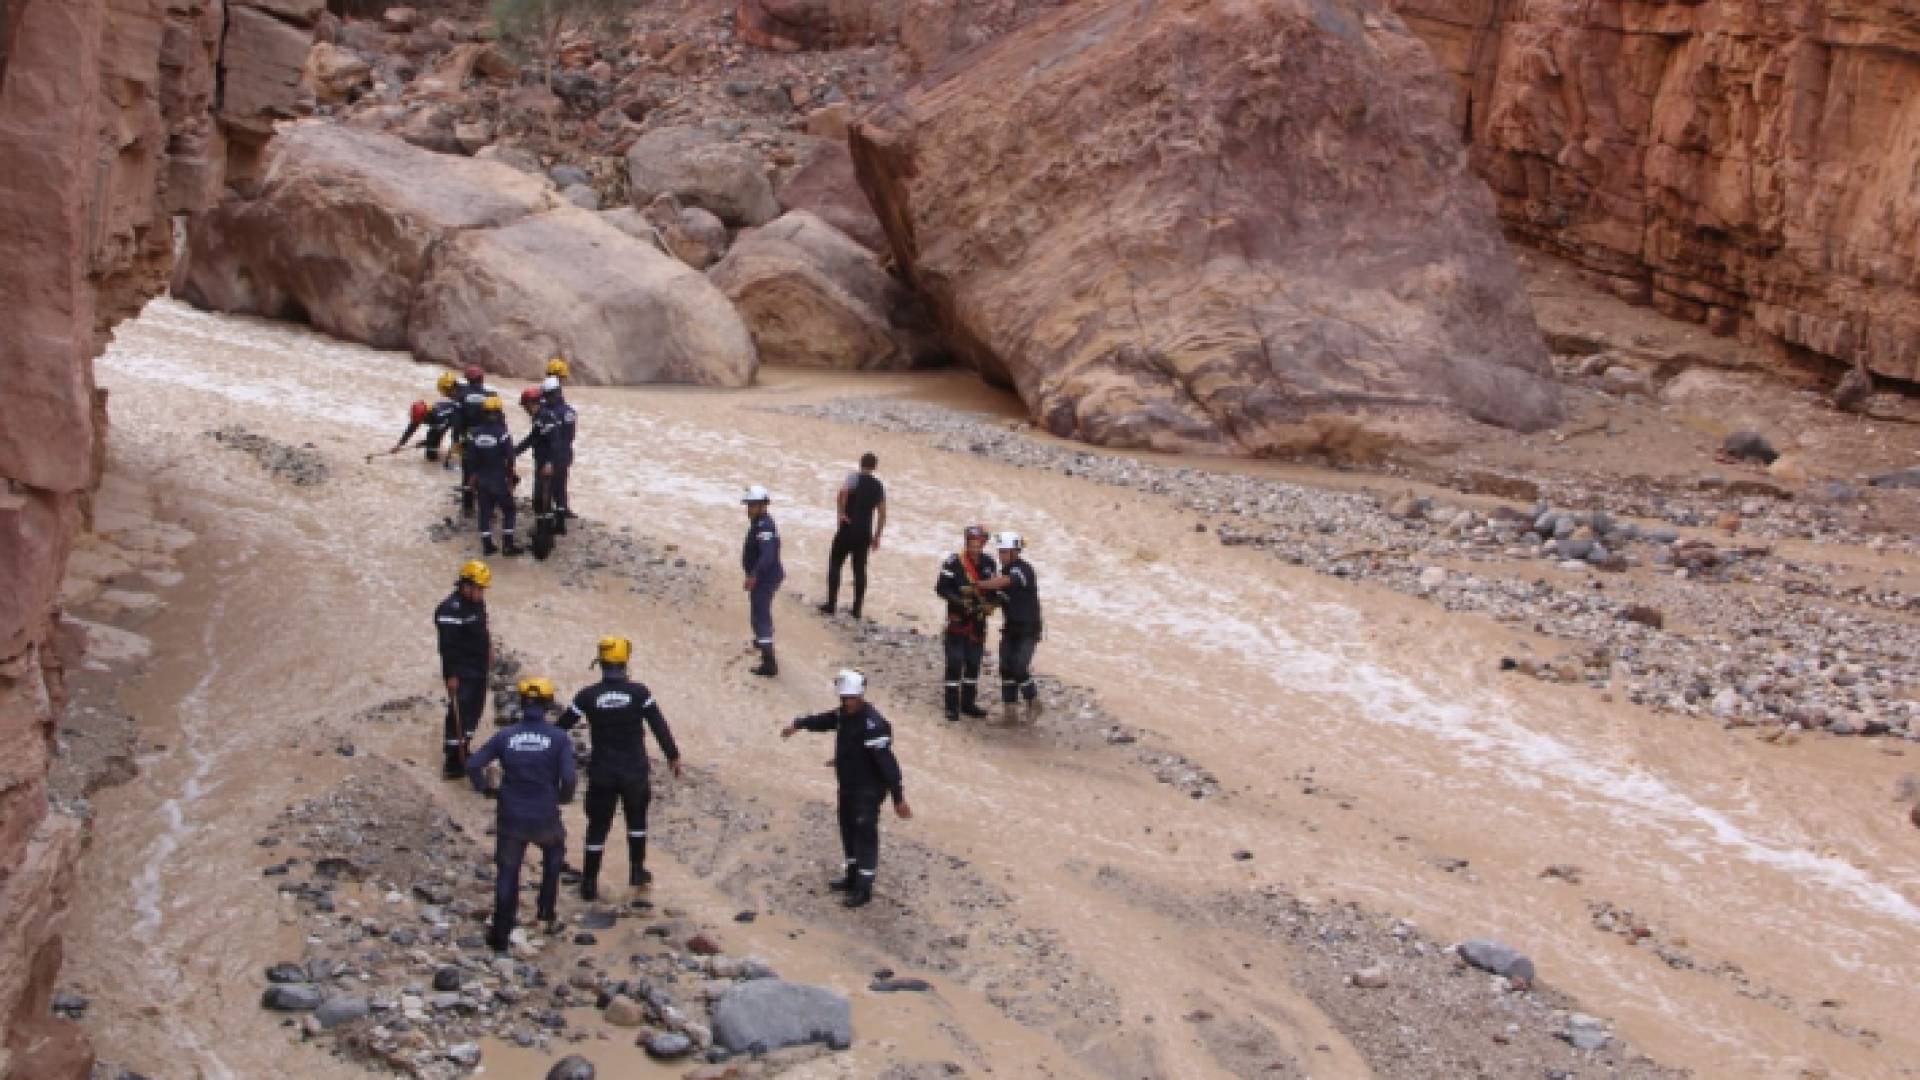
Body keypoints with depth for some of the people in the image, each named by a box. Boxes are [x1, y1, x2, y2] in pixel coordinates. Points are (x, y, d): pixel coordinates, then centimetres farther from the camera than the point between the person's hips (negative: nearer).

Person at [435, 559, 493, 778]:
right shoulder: (450, 610, -22)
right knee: (459, 713, -7)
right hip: (461, 674, -9)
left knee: (474, 711, 17)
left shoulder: (477, 604, 7)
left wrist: (488, 653, 24)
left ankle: (463, 751, 30)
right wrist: (451, 675, -22)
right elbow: (447, 645, -23)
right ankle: (453, 762, -2)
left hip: (479, 670, 9)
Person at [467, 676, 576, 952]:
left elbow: (473, 765, -10)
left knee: (507, 875, 12)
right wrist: (563, 797, 5)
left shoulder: (505, 736, -3)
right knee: (553, 855, 31)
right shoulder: (559, 738, -8)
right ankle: (547, 909, 31)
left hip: (510, 818, 1)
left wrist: (486, 789, 7)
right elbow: (569, 777, -16)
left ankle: (500, 937, 13)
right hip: (545, 819, -1)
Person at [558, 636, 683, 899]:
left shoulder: (587, 696, -8)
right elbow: (659, 726, -6)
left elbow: (562, 725, 0)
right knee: (637, 818, 23)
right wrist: (673, 755, 4)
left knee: (597, 826, 10)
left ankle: (590, 883, 12)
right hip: (634, 770, 0)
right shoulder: (639, 692, -9)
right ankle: (637, 871, 28)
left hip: (602, 771, 0)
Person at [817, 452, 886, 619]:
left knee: (835, 564, 7)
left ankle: (831, 605, 3)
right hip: (865, 533, 4)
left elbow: (843, 491, -28)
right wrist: (876, 537, 16)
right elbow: (882, 514, 9)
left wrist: (842, 513, -17)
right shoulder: (879, 486, 9)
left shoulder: (854, 477, -5)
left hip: (848, 529, -4)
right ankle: (856, 609, 10)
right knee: (860, 569, 10)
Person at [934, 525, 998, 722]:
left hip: (978, 619, 5)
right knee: (954, 663, -5)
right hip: (957, 619, -5)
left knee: (974, 662, 13)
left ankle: (968, 703, 25)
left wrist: (990, 604, -6)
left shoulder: (989, 563, 3)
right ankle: (952, 706, 2)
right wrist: (958, 600, -22)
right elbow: (941, 587, -12)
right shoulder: (954, 562, -14)